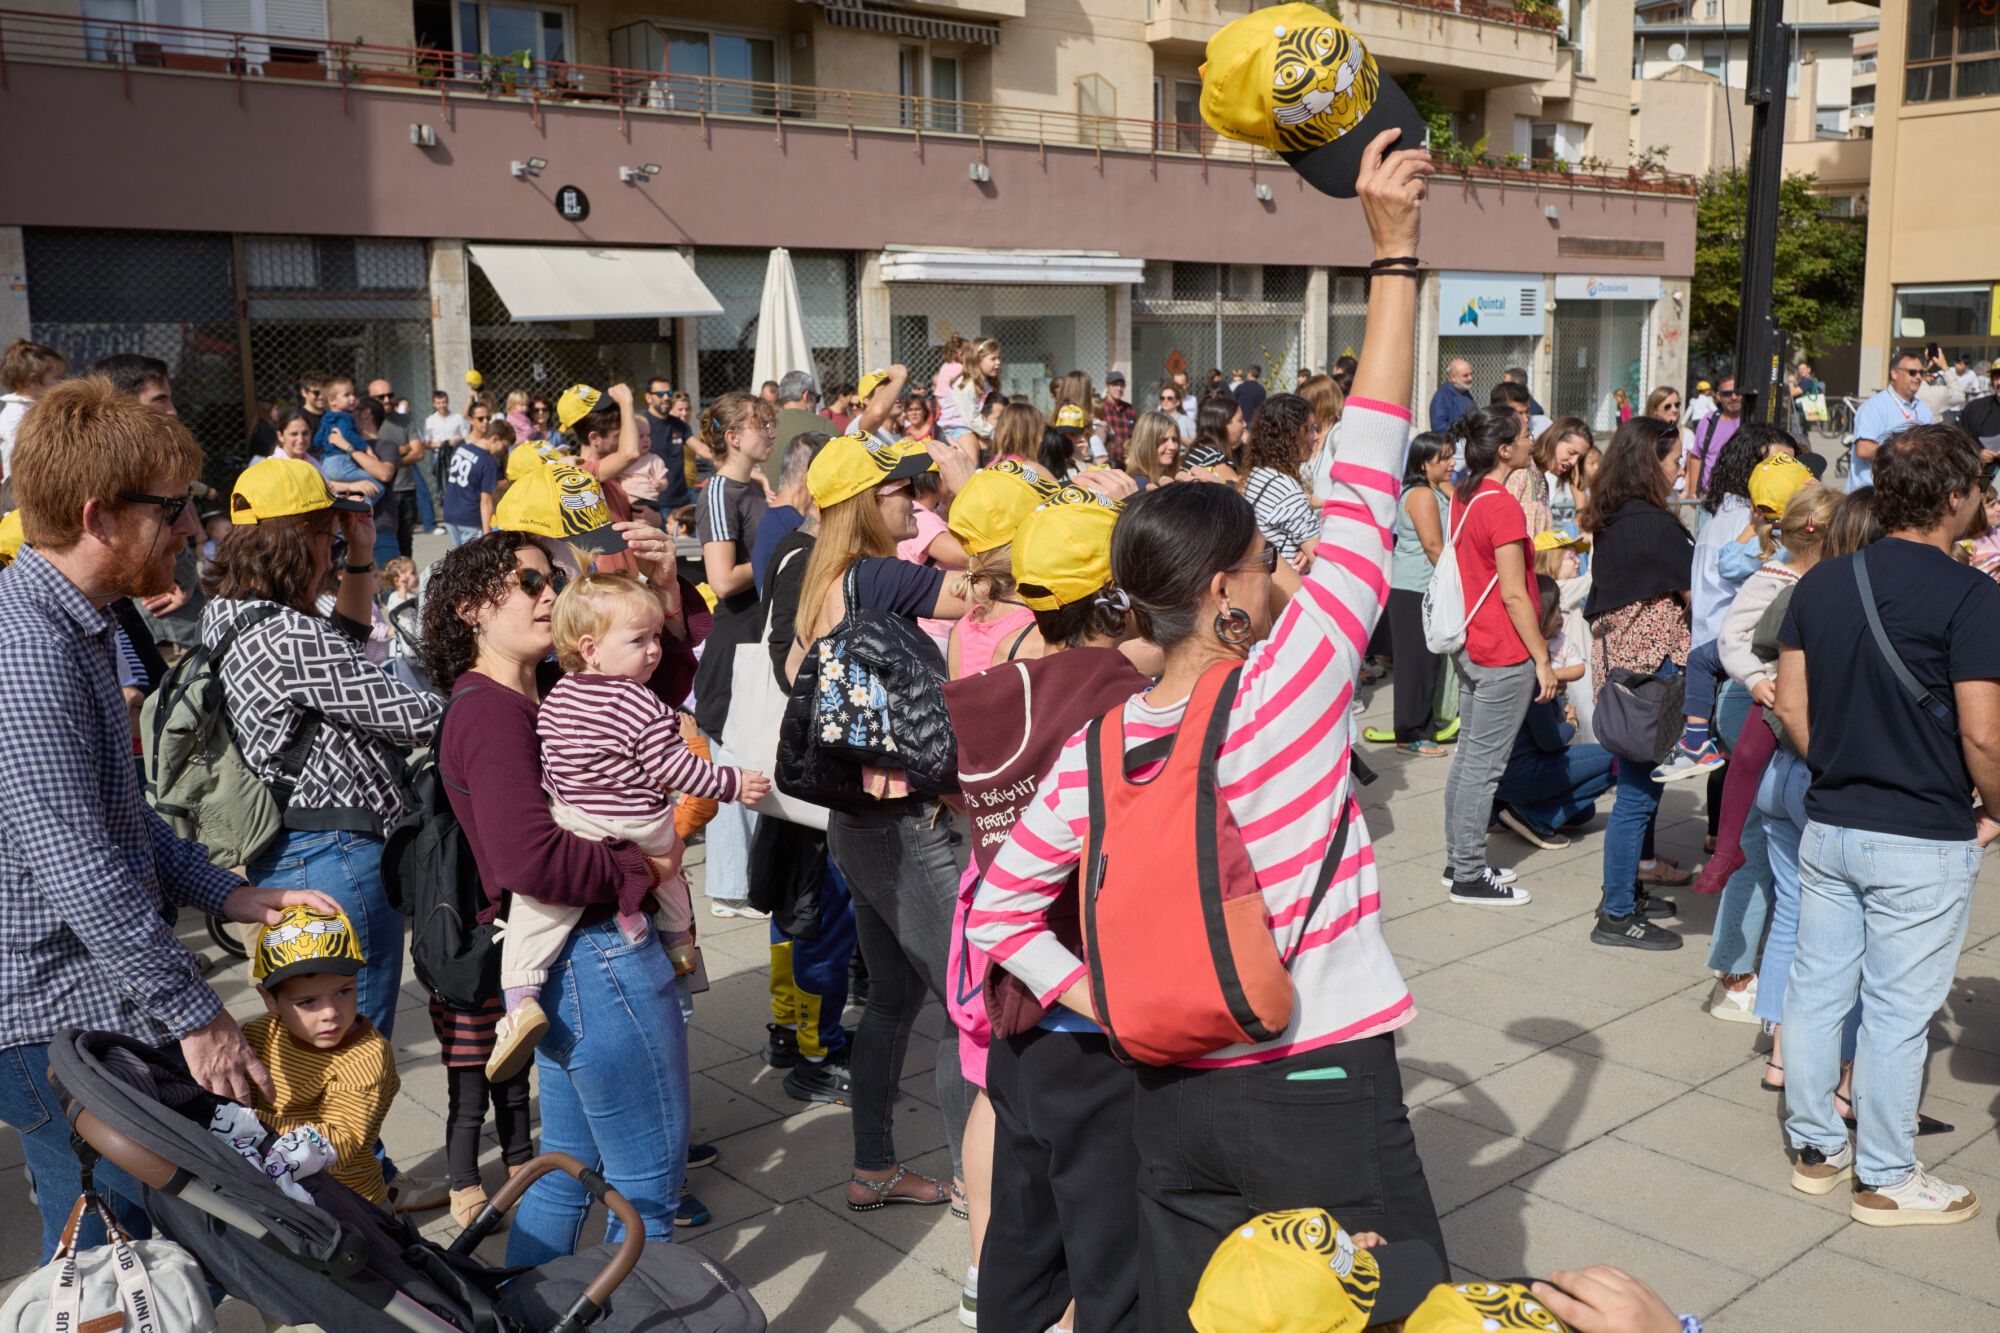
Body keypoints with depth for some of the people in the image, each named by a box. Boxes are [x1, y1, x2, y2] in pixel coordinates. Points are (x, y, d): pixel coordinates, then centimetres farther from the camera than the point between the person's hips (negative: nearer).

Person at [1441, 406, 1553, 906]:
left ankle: (1458, 861, 24)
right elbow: (1513, 594, -19)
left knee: (1468, 756, 15)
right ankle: (1470, 876, 5)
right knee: (1484, 764, -2)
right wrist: (1542, 658, -14)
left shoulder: (1464, 495, 8)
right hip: (1504, 654, -9)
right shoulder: (1502, 505, -19)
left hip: (1471, 647, 9)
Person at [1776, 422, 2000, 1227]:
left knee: (1817, 988, 14)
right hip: (1923, 840, -6)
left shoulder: (1821, 583, 3)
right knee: (1897, 1011, 5)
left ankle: (1816, 1147, 28)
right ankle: (1885, 1181, 18)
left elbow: (1791, 706, 5)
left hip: (1829, 826, 6)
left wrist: (1837, 773, 15)